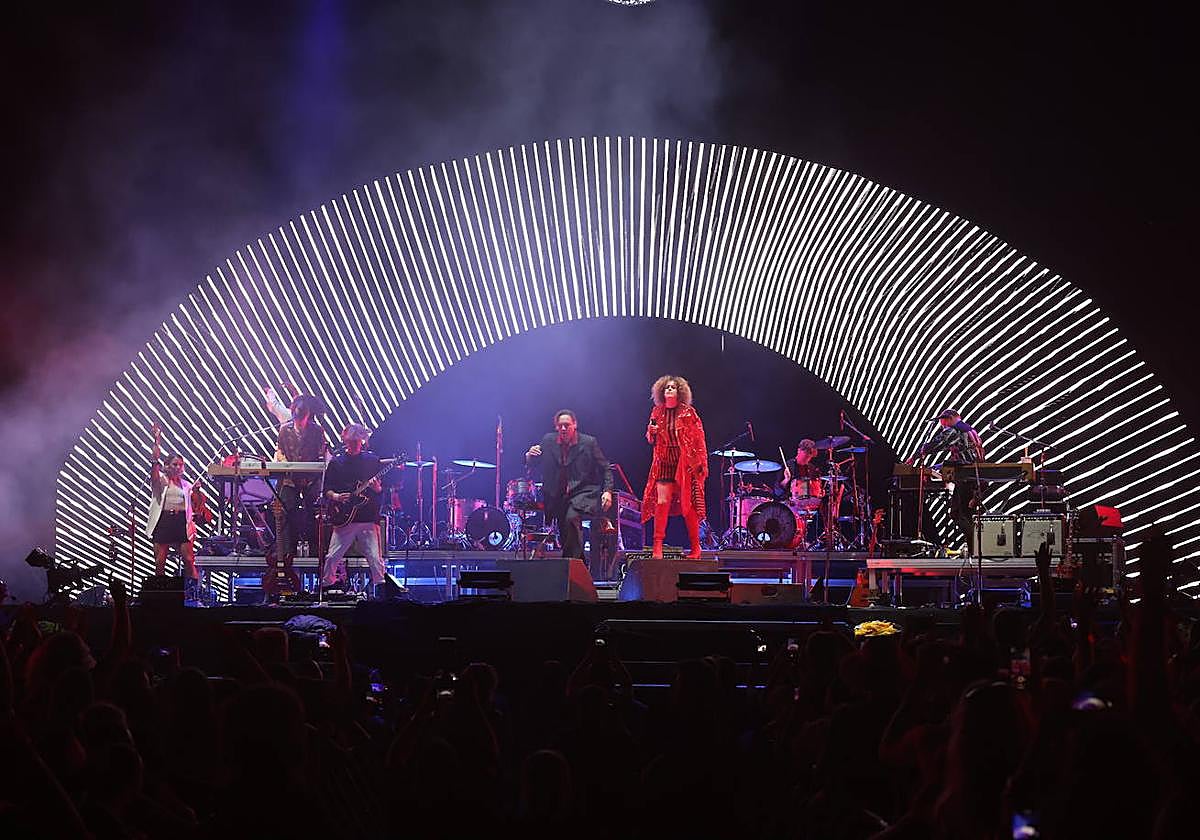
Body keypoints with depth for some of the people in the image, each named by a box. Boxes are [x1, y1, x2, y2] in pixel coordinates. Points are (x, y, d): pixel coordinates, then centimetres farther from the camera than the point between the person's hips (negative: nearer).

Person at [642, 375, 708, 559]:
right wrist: (651, 432, -6)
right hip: (664, 463, 2)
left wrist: (702, 463, -7)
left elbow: (699, 439, -1)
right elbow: (651, 440, 18)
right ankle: (657, 546, -12)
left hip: (685, 463, -2)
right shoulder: (657, 412, 9)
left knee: (688, 505, 0)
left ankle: (695, 548, 11)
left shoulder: (688, 412, -1)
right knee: (662, 501, -11)